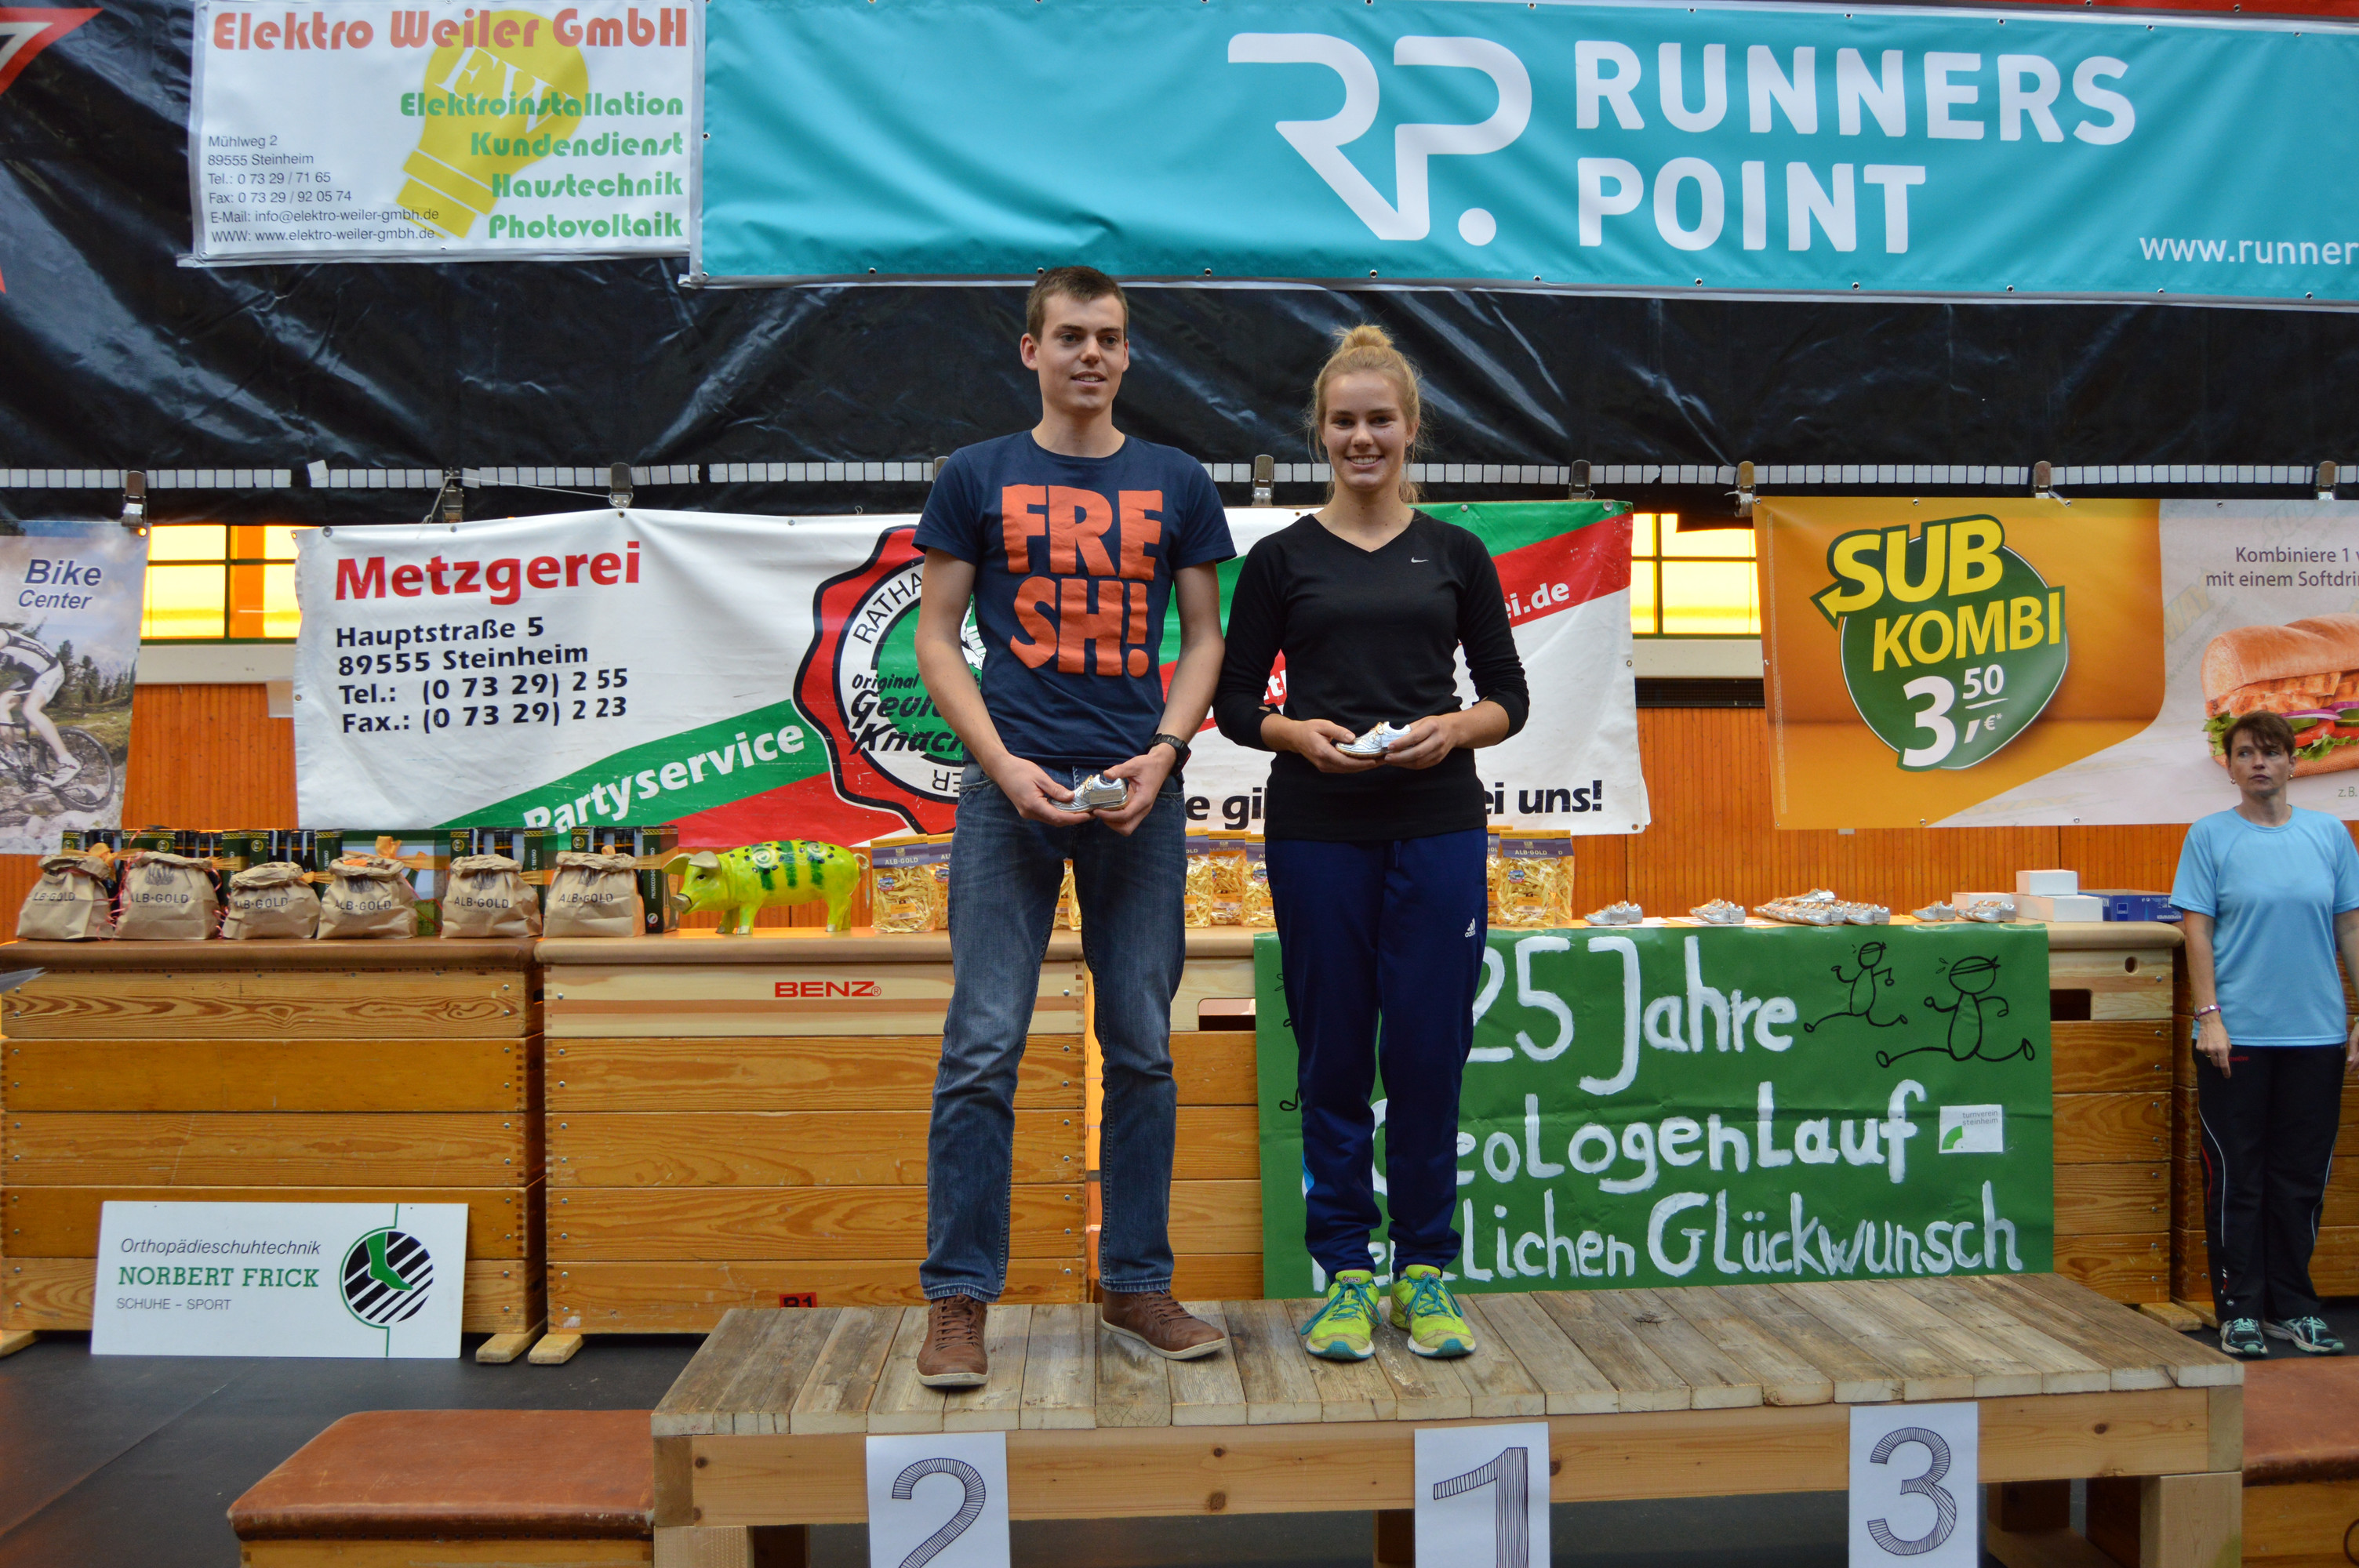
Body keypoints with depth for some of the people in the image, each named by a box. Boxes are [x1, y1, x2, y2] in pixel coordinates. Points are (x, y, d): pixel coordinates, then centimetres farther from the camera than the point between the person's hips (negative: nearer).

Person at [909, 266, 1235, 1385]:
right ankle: (959, 1296, 7)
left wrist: (1164, 750, -5)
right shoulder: (976, 478, 7)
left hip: (1138, 791, 2)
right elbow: (935, 636, 4)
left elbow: (1203, 636, 12)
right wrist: (1003, 764, -10)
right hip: (1011, 787, -2)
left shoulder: (1175, 483, 12)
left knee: (1142, 1049, 7)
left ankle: (1137, 1285, 19)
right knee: (983, 1047, -5)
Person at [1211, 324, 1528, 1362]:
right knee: (1333, 1051, 6)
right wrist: (1298, 732, -15)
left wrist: (1453, 727, -12)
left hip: (1437, 827, 1)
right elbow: (1234, 702, 4)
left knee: (1430, 1048, 3)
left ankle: (1423, 1270, 20)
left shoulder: (1455, 553, 8)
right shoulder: (1281, 558, 4)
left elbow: (1509, 696, 8)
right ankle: (1345, 1271, 20)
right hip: (1317, 831, -1)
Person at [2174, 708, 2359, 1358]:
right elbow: (2198, 930, -4)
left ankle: (2292, 1306, 22)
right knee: (2236, 1177, 3)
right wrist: (2209, 1017, -11)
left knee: (2301, 1177, 10)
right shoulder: (2210, 836, -1)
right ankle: (2240, 1309, 13)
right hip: (2237, 1036, -3)